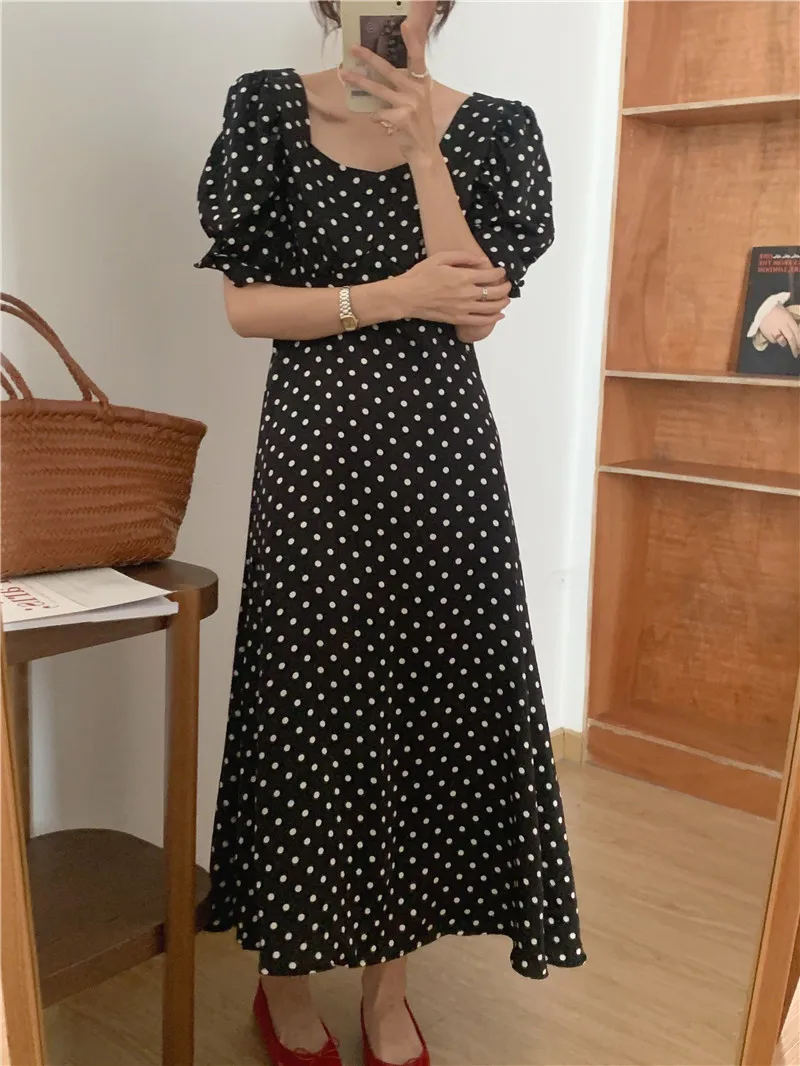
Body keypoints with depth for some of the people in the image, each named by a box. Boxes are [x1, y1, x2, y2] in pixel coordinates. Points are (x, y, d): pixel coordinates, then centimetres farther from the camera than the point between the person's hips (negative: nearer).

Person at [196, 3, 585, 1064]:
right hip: (314, 448, -1)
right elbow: (244, 303, -3)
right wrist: (393, 296, -13)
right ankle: (285, 974, 25)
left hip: (441, 452, 2)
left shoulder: (493, 127, 6)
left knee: (433, 697, 4)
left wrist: (422, 147, -10)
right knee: (307, 701, 3)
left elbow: (479, 307, -7)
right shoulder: (267, 107, 5)